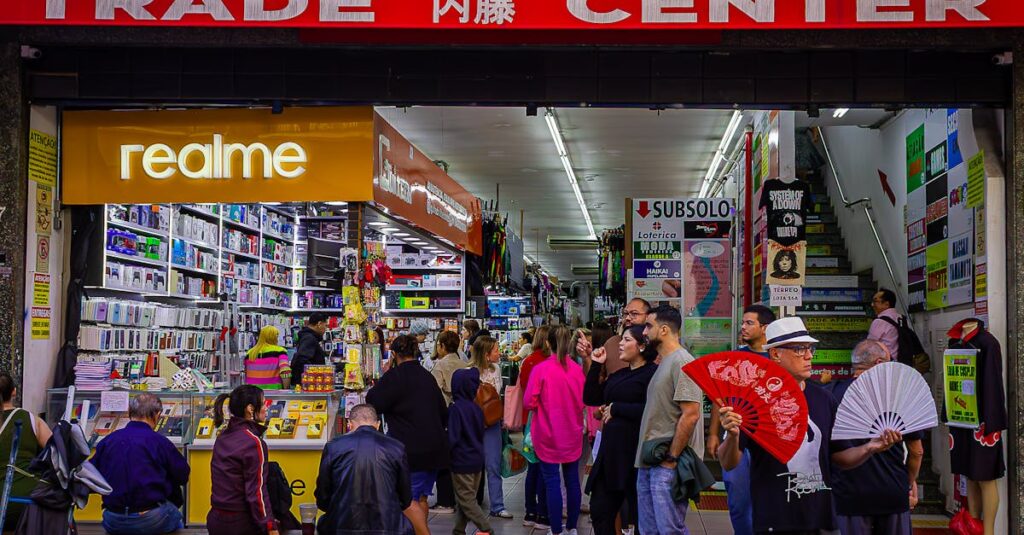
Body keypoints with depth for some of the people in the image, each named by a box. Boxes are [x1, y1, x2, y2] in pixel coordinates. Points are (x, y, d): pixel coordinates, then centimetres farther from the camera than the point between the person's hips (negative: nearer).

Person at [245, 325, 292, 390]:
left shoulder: (250, 353, 8)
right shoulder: (279, 352, -6)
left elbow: (247, 375, 17)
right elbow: (285, 372, -18)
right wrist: (286, 390, -13)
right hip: (273, 389, -4)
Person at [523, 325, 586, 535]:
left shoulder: (540, 369, -15)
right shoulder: (577, 370, -6)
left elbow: (529, 402, -12)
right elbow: (584, 401, 4)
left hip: (548, 434, -3)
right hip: (572, 434, 3)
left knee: (552, 482, 3)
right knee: (572, 480, 13)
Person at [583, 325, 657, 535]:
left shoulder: (651, 373, -11)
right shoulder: (619, 375, 17)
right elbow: (590, 398, 14)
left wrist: (615, 408, -12)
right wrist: (596, 366, 7)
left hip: (634, 450, -9)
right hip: (611, 449, 9)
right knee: (599, 511, 11)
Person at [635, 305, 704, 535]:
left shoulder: (681, 362, -13)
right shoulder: (662, 363, 18)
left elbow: (690, 415, -21)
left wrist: (671, 458, -17)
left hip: (667, 465, -10)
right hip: (649, 462, 10)